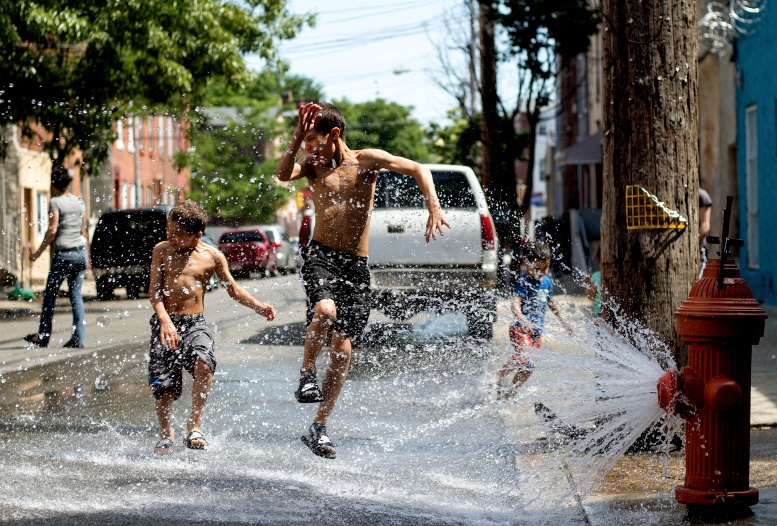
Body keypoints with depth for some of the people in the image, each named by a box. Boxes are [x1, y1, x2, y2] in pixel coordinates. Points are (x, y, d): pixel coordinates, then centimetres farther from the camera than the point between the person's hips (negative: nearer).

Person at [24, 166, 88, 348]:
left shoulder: (55, 202, -8)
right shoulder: (79, 202, 9)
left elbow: (52, 231, -14)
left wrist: (38, 252, -6)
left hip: (63, 254, -5)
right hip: (80, 252, 5)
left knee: (50, 295, 6)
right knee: (76, 294, 7)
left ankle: (43, 336, 12)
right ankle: (78, 338, 1)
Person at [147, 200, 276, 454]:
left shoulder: (212, 257, 2)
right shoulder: (161, 250, 3)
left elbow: (233, 289, 13)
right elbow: (154, 290, -3)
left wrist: (257, 306, -2)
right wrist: (165, 320, -19)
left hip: (195, 323, -1)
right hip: (165, 322, 1)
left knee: (204, 363, -29)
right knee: (163, 386, -2)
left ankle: (194, 426, -15)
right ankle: (165, 433, 25)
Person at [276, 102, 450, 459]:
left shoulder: (366, 160, 2)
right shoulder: (313, 166, 8)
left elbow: (417, 169, -6)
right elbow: (283, 175, -12)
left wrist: (434, 208, -21)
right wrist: (296, 137, -19)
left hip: (355, 265, 0)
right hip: (320, 255, 0)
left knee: (342, 352, 0)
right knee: (325, 310, -33)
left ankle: (318, 429, 11)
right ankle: (306, 375, -9)